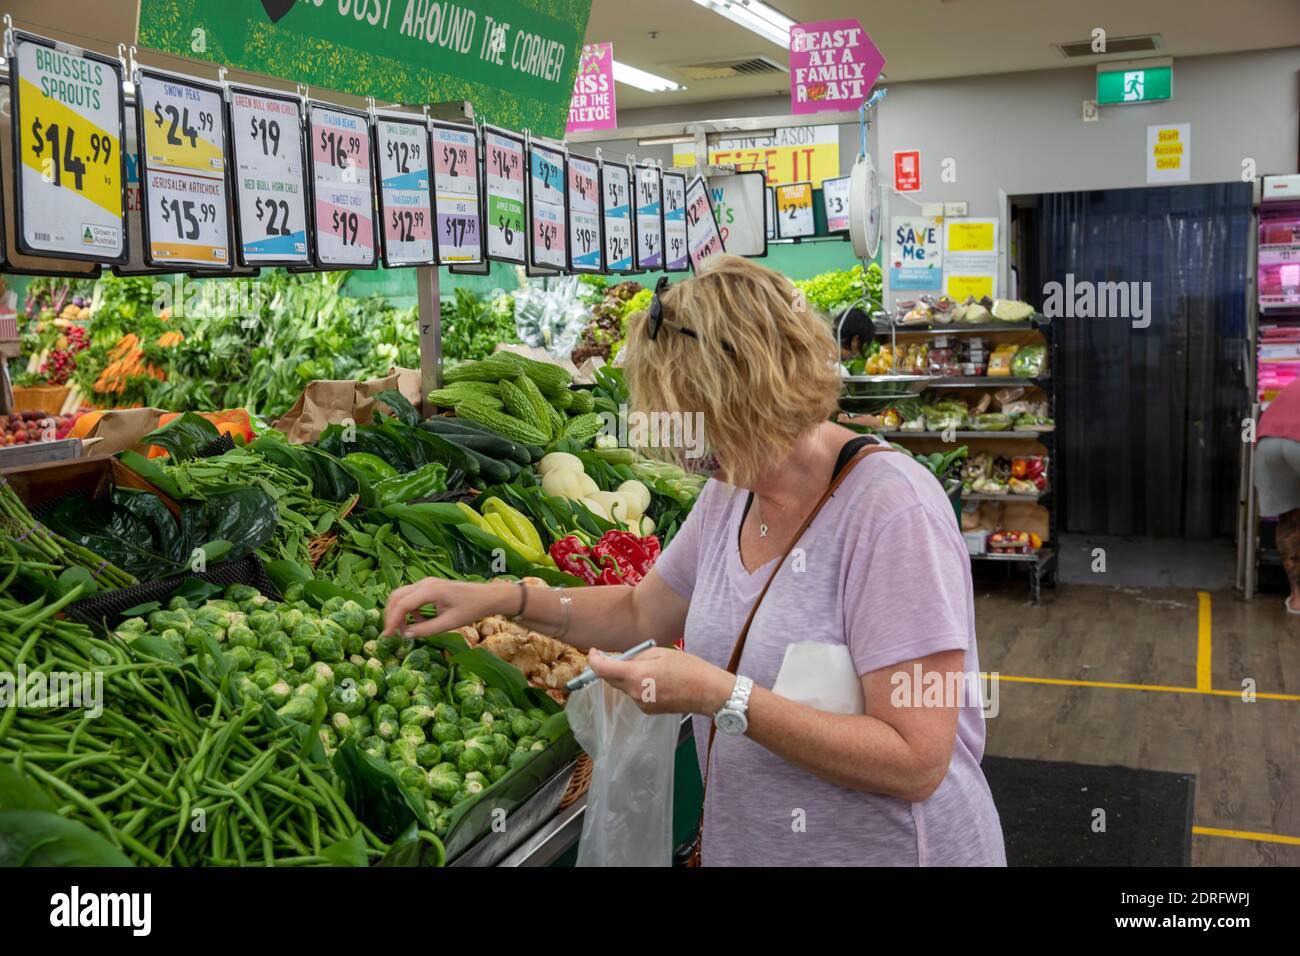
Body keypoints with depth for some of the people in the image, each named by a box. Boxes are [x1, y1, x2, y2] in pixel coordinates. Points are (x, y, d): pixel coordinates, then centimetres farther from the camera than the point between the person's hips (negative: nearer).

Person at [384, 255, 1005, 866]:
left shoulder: (892, 511, -25)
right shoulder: (728, 498, -1)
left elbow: (916, 763, -27)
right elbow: (640, 613, 13)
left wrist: (722, 697, -30)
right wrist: (500, 598, 0)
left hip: (881, 849, -7)